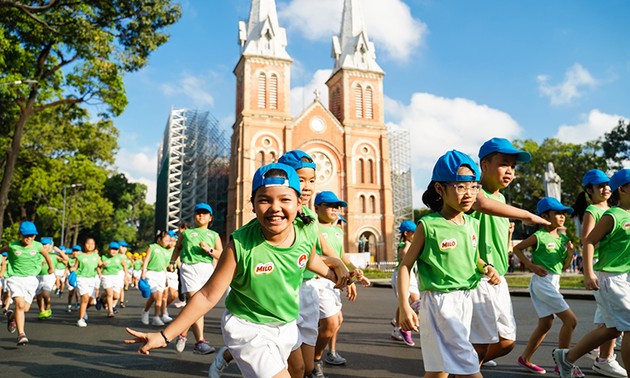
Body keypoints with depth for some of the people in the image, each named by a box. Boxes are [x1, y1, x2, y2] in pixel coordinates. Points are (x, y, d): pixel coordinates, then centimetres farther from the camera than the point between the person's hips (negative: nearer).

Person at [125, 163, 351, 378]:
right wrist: (164, 336, -20)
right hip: (248, 329, -5)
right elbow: (208, 296, -19)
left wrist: (334, 276, 26)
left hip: (287, 327, 6)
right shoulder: (241, 246, -28)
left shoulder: (307, 234, -16)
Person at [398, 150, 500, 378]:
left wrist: (486, 267, -1)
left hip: (465, 300, 6)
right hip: (439, 302, -6)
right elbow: (405, 266, -9)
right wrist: (404, 306, -16)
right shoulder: (428, 225, -13)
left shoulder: (472, 224, 6)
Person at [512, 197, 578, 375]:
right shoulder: (539, 236, -11)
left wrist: (570, 254, -5)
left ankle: (525, 358, 26)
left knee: (545, 325, 13)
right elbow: (517, 248, -6)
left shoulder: (563, 238, 10)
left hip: (555, 283, 8)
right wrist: (531, 265, -14)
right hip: (542, 282, -8)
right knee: (570, 320, -10)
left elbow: (564, 267, 13)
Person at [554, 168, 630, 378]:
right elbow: (589, 241, -15)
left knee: (612, 328, 14)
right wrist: (588, 274, -21)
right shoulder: (613, 216, -12)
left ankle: (567, 357, 25)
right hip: (610, 278, -9)